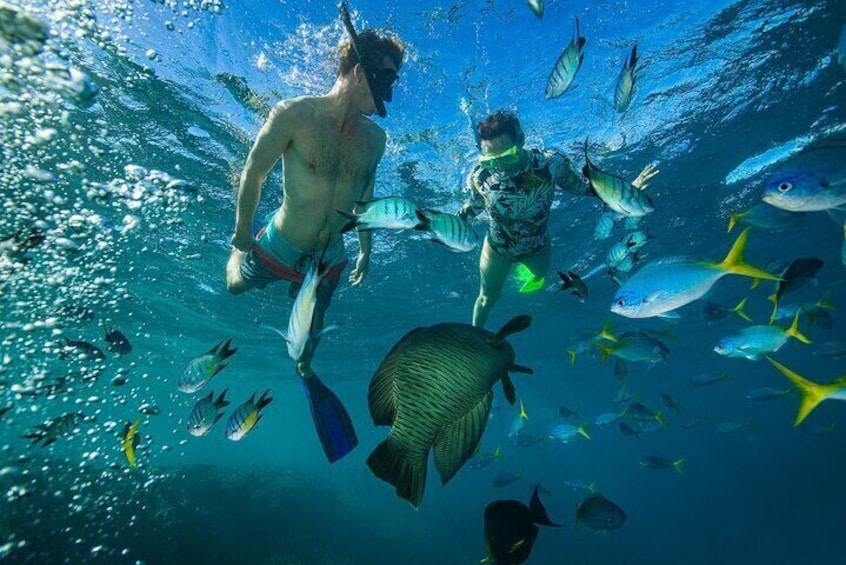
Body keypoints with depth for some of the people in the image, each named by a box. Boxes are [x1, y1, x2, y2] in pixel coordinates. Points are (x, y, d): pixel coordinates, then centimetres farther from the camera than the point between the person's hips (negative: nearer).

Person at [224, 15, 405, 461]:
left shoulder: (374, 138, -7)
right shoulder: (295, 114, -21)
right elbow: (253, 172, -11)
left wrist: (365, 251, 13)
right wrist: (242, 233, -4)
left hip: (330, 258, 3)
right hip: (278, 245, -3)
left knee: (312, 327, 22)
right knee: (234, 286, 26)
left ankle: (304, 370, 54)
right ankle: (238, 253, 62)